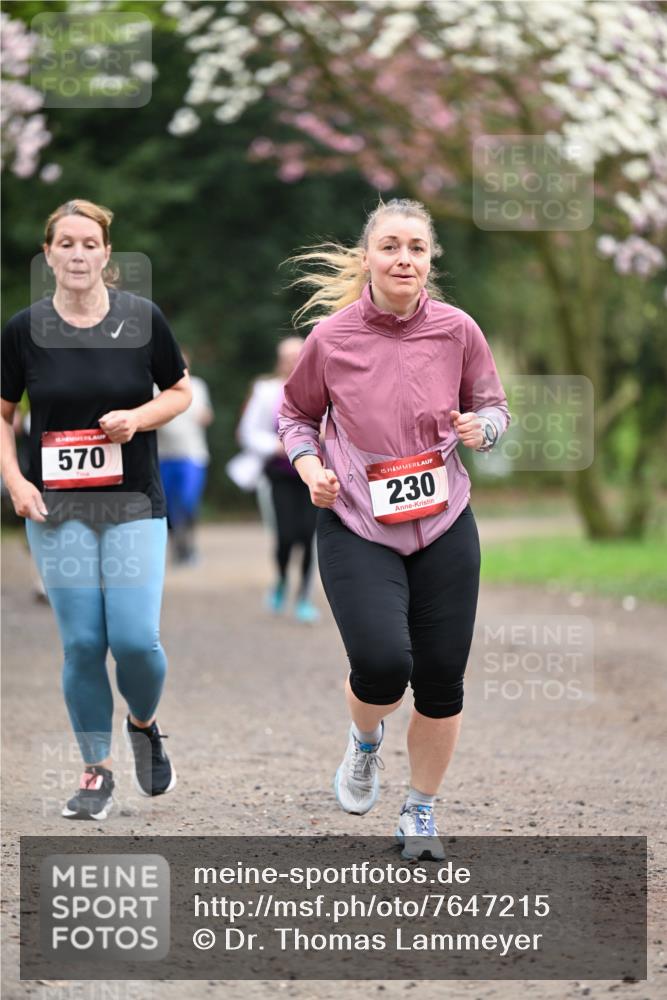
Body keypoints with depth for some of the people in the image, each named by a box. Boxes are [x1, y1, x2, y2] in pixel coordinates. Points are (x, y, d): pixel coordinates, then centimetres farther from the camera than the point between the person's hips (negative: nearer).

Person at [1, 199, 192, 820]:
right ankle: (96, 773, 14)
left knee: (135, 639, -11)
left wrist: (139, 417, -11)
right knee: (82, 643, -2)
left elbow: (180, 392, 8)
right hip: (56, 509, 1)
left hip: (133, 503, -1)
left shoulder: (142, 319, -3)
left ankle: (144, 725, 22)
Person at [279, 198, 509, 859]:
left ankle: (421, 812, 27)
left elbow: (494, 407, 10)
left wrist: (482, 427, -12)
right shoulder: (331, 337, -7)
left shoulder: (457, 330, -3)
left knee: (441, 682, 4)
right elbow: (296, 413, 10)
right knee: (382, 662, -21)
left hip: (443, 529, 2)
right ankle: (364, 742, 16)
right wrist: (309, 466, -8)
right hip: (356, 529, -2)